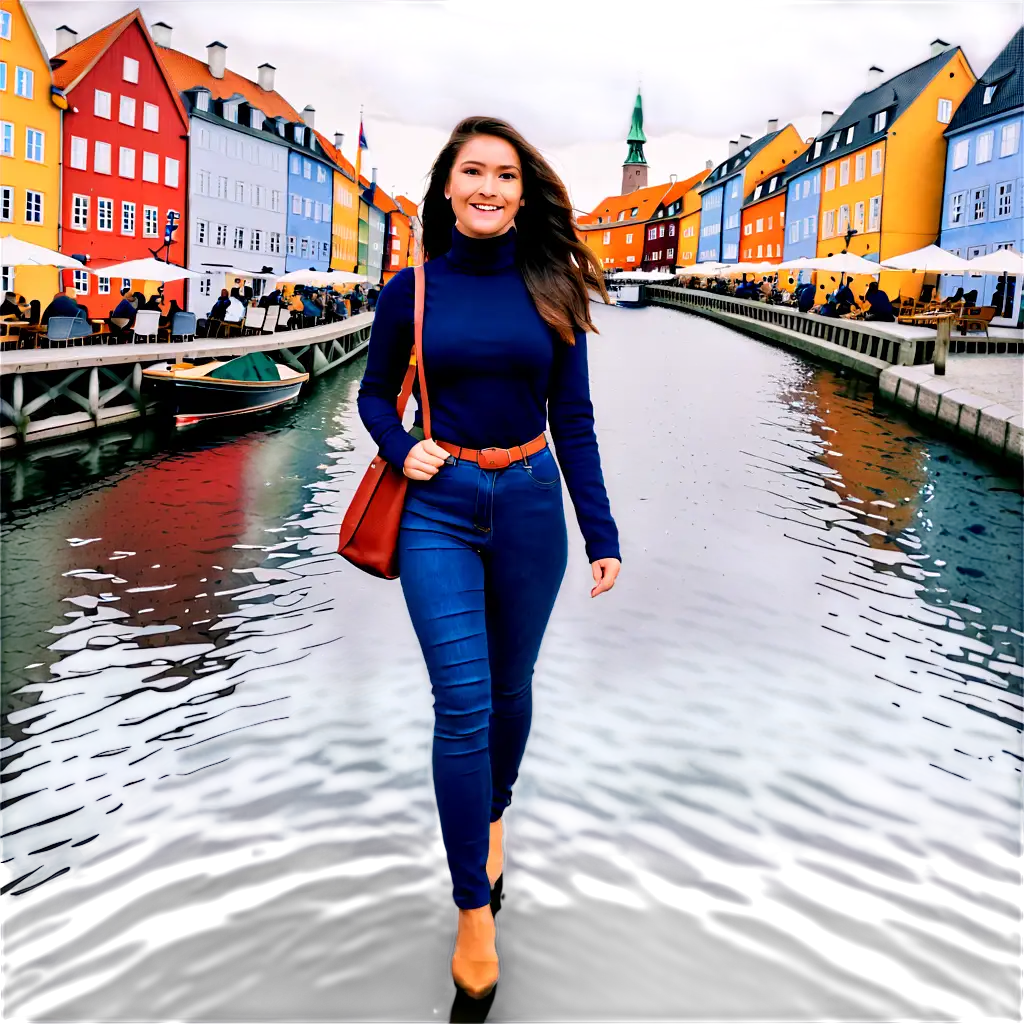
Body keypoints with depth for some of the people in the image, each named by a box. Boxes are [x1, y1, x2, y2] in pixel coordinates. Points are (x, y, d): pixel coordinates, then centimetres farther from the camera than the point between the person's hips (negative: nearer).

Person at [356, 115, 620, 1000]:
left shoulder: (550, 290, 1)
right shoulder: (412, 289, -1)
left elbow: (573, 420, 3)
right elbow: (374, 394, 12)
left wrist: (601, 534, 1)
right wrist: (401, 449, -9)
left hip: (529, 504, 2)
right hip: (439, 507, -1)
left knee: (509, 686, 14)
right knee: (461, 703, -6)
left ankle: (494, 813, 43)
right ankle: (473, 906, 8)